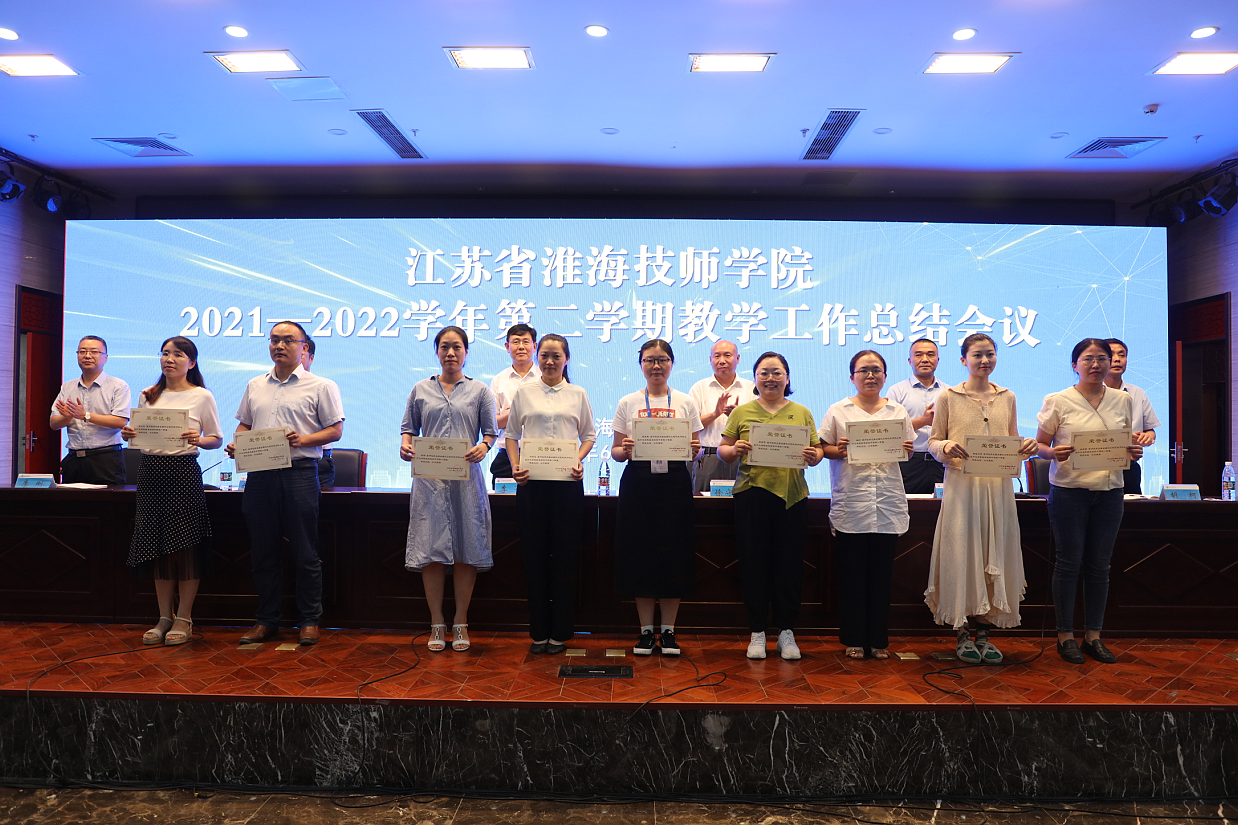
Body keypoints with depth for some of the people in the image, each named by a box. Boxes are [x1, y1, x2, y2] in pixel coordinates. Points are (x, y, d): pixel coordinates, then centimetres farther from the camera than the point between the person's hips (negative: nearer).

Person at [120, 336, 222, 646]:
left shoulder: (202, 396, 1)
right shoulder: (147, 396, 13)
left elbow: (217, 439, 2)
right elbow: (140, 435, 18)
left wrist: (197, 440, -18)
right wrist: (128, 435, -3)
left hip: (183, 470, -4)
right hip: (150, 470, 5)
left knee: (185, 545, -2)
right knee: (156, 545, 7)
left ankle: (184, 618, 9)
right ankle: (165, 616, 18)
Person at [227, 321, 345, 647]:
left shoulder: (320, 386, 2)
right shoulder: (255, 386, 16)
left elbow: (335, 430, -2)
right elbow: (244, 424, 22)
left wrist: (303, 439, -17)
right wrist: (236, 443, 1)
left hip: (299, 471, -4)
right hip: (259, 473, 5)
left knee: (305, 553, 0)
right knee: (263, 552, 10)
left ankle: (309, 620, 11)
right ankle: (266, 621, 21)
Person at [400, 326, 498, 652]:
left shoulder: (479, 391, 8)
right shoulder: (421, 390, 12)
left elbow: (491, 431, 4)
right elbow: (409, 426, 14)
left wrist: (483, 447, -16)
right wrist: (405, 444, -8)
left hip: (466, 478, -1)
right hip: (429, 478, 1)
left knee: (466, 551, 1)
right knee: (431, 550, 0)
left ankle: (461, 623, 14)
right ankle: (436, 624, 12)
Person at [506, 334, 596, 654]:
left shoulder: (577, 394, 7)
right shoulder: (524, 393, 8)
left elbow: (589, 435, 10)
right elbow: (512, 434, 11)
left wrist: (579, 460, -8)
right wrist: (515, 466, -5)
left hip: (567, 481, 0)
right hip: (531, 480, 0)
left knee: (565, 554, 1)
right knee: (535, 553, 4)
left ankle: (560, 631, 12)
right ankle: (538, 631, 14)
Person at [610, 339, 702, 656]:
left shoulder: (685, 402, 9)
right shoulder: (628, 403, 8)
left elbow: (694, 448, 9)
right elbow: (616, 451, 7)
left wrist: (694, 450, -13)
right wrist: (623, 450, -15)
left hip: (675, 482, 0)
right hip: (638, 483, 0)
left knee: (674, 553, 1)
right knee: (640, 552, 1)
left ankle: (668, 630, 15)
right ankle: (645, 630, 15)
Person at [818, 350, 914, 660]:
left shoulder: (898, 411, 12)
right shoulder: (838, 411, 6)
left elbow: (909, 450, 15)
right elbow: (823, 448, 6)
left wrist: (907, 450, -7)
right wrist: (838, 451, -15)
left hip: (888, 504, 2)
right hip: (850, 503, -2)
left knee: (882, 573, 5)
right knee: (851, 573, 2)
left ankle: (879, 640, 15)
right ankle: (854, 639, 12)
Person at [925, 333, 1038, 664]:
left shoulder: (1007, 398, 12)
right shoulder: (948, 397, 1)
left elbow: (1012, 442, 17)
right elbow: (933, 441, 2)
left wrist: (1026, 447, -4)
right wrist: (945, 447, -19)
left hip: (998, 488, 4)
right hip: (961, 486, -3)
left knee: (994, 557, 6)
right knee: (961, 555, -2)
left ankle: (983, 633, 18)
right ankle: (961, 635, 11)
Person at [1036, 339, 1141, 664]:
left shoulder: (1124, 400, 9)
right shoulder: (1058, 401, -3)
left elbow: (1128, 442, 17)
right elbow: (1039, 445, 0)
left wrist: (1134, 451, -5)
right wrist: (1054, 453, -21)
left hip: (1109, 490, 4)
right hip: (1069, 490, -3)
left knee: (1099, 565, 8)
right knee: (1069, 563, 2)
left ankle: (1093, 635, 20)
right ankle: (1065, 635, 13)